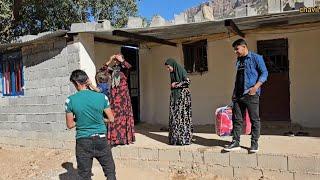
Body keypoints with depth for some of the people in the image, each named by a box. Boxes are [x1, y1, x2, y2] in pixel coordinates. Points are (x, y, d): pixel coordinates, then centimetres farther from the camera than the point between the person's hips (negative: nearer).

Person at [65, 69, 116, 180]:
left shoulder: (70, 100, -9)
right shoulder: (102, 97, -7)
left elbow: (70, 125, -1)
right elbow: (111, 119, 2)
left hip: (83, 142, 0)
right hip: (101, 141, 0)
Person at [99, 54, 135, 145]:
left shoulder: (123, 68, 3)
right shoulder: (112, 69, 14)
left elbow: (129, 66, -18)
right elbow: (102, 71, 4)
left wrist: (121, 60, -11)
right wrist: (109, 61, 0)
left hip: (123, 93, -4)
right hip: (114, 93, 4)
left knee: (123, 113, -5)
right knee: (114, 114, 1)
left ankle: (125, 137, 1)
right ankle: (115, 137, 7)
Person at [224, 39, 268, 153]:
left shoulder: (256, 58, 0)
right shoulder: (238, 61, 19)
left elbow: (264, 73, -5)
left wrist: (256, 87, -17)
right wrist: (234, 93, 18)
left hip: (251, 94, -6)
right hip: (238, 94, 7)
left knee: (254, 119, 1)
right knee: (237, 119, 5)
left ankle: (254, 143, 11)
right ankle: (235, 142, 11)